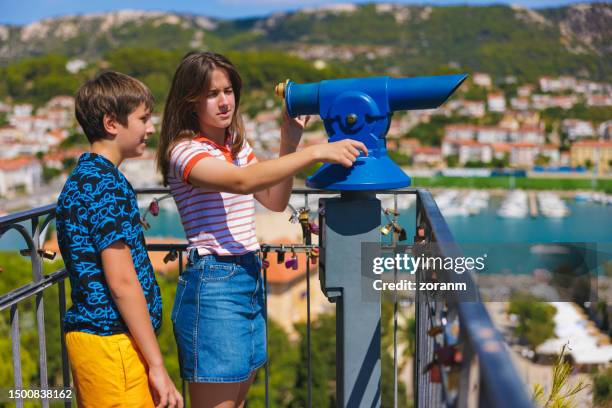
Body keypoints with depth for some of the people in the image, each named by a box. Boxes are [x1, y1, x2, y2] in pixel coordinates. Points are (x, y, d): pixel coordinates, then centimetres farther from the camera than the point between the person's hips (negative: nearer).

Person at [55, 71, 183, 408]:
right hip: (111, 341, -10)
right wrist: (157, 366, -17)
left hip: (90, 333, 10)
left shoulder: (82, 178, 14)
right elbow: (122, 282, -20)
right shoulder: (106, 183, -16)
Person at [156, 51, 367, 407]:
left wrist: (289, 144, 2)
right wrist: (315, 153, -37)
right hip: (213, 284, -8)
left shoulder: (237, 143, 12)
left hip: (251, 277, 8)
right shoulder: (184, 151, -13)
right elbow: (242, 181, -31)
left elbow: (275, 201, 15)